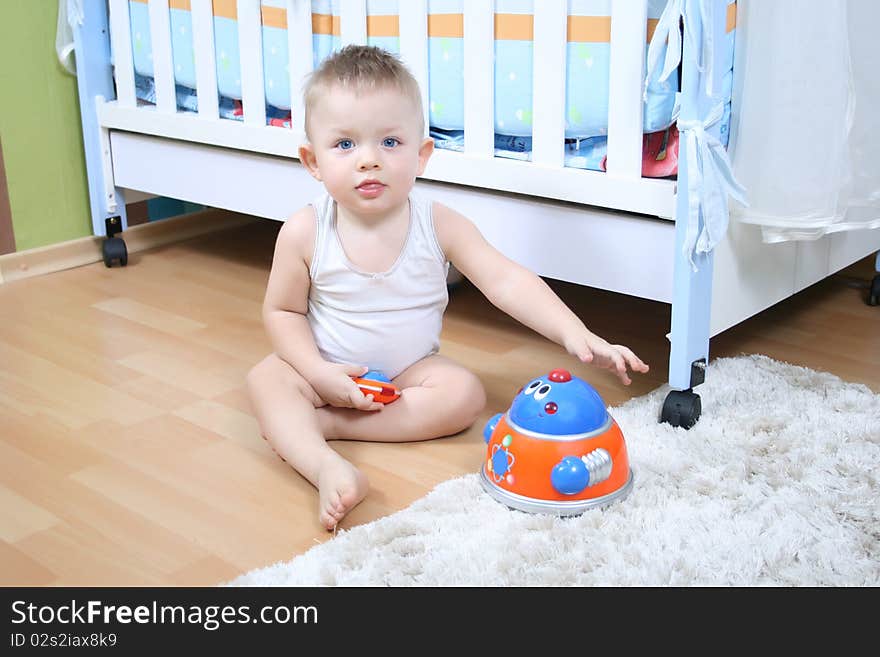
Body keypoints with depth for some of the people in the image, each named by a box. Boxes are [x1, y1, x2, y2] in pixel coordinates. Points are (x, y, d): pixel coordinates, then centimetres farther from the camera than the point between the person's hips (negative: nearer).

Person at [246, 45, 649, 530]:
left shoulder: (438, 225, -16)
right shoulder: (305, 232, -16)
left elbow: (506, 281, -21)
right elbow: (282, 311, -6)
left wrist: (573, 333, -33)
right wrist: (319, 373, -22)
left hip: (411, 371, 1)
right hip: (328, 370, -1)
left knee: (465, 393, -25)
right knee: (267, 378, -26)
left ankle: (318, 424, -26)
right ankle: (326, 466, -46)